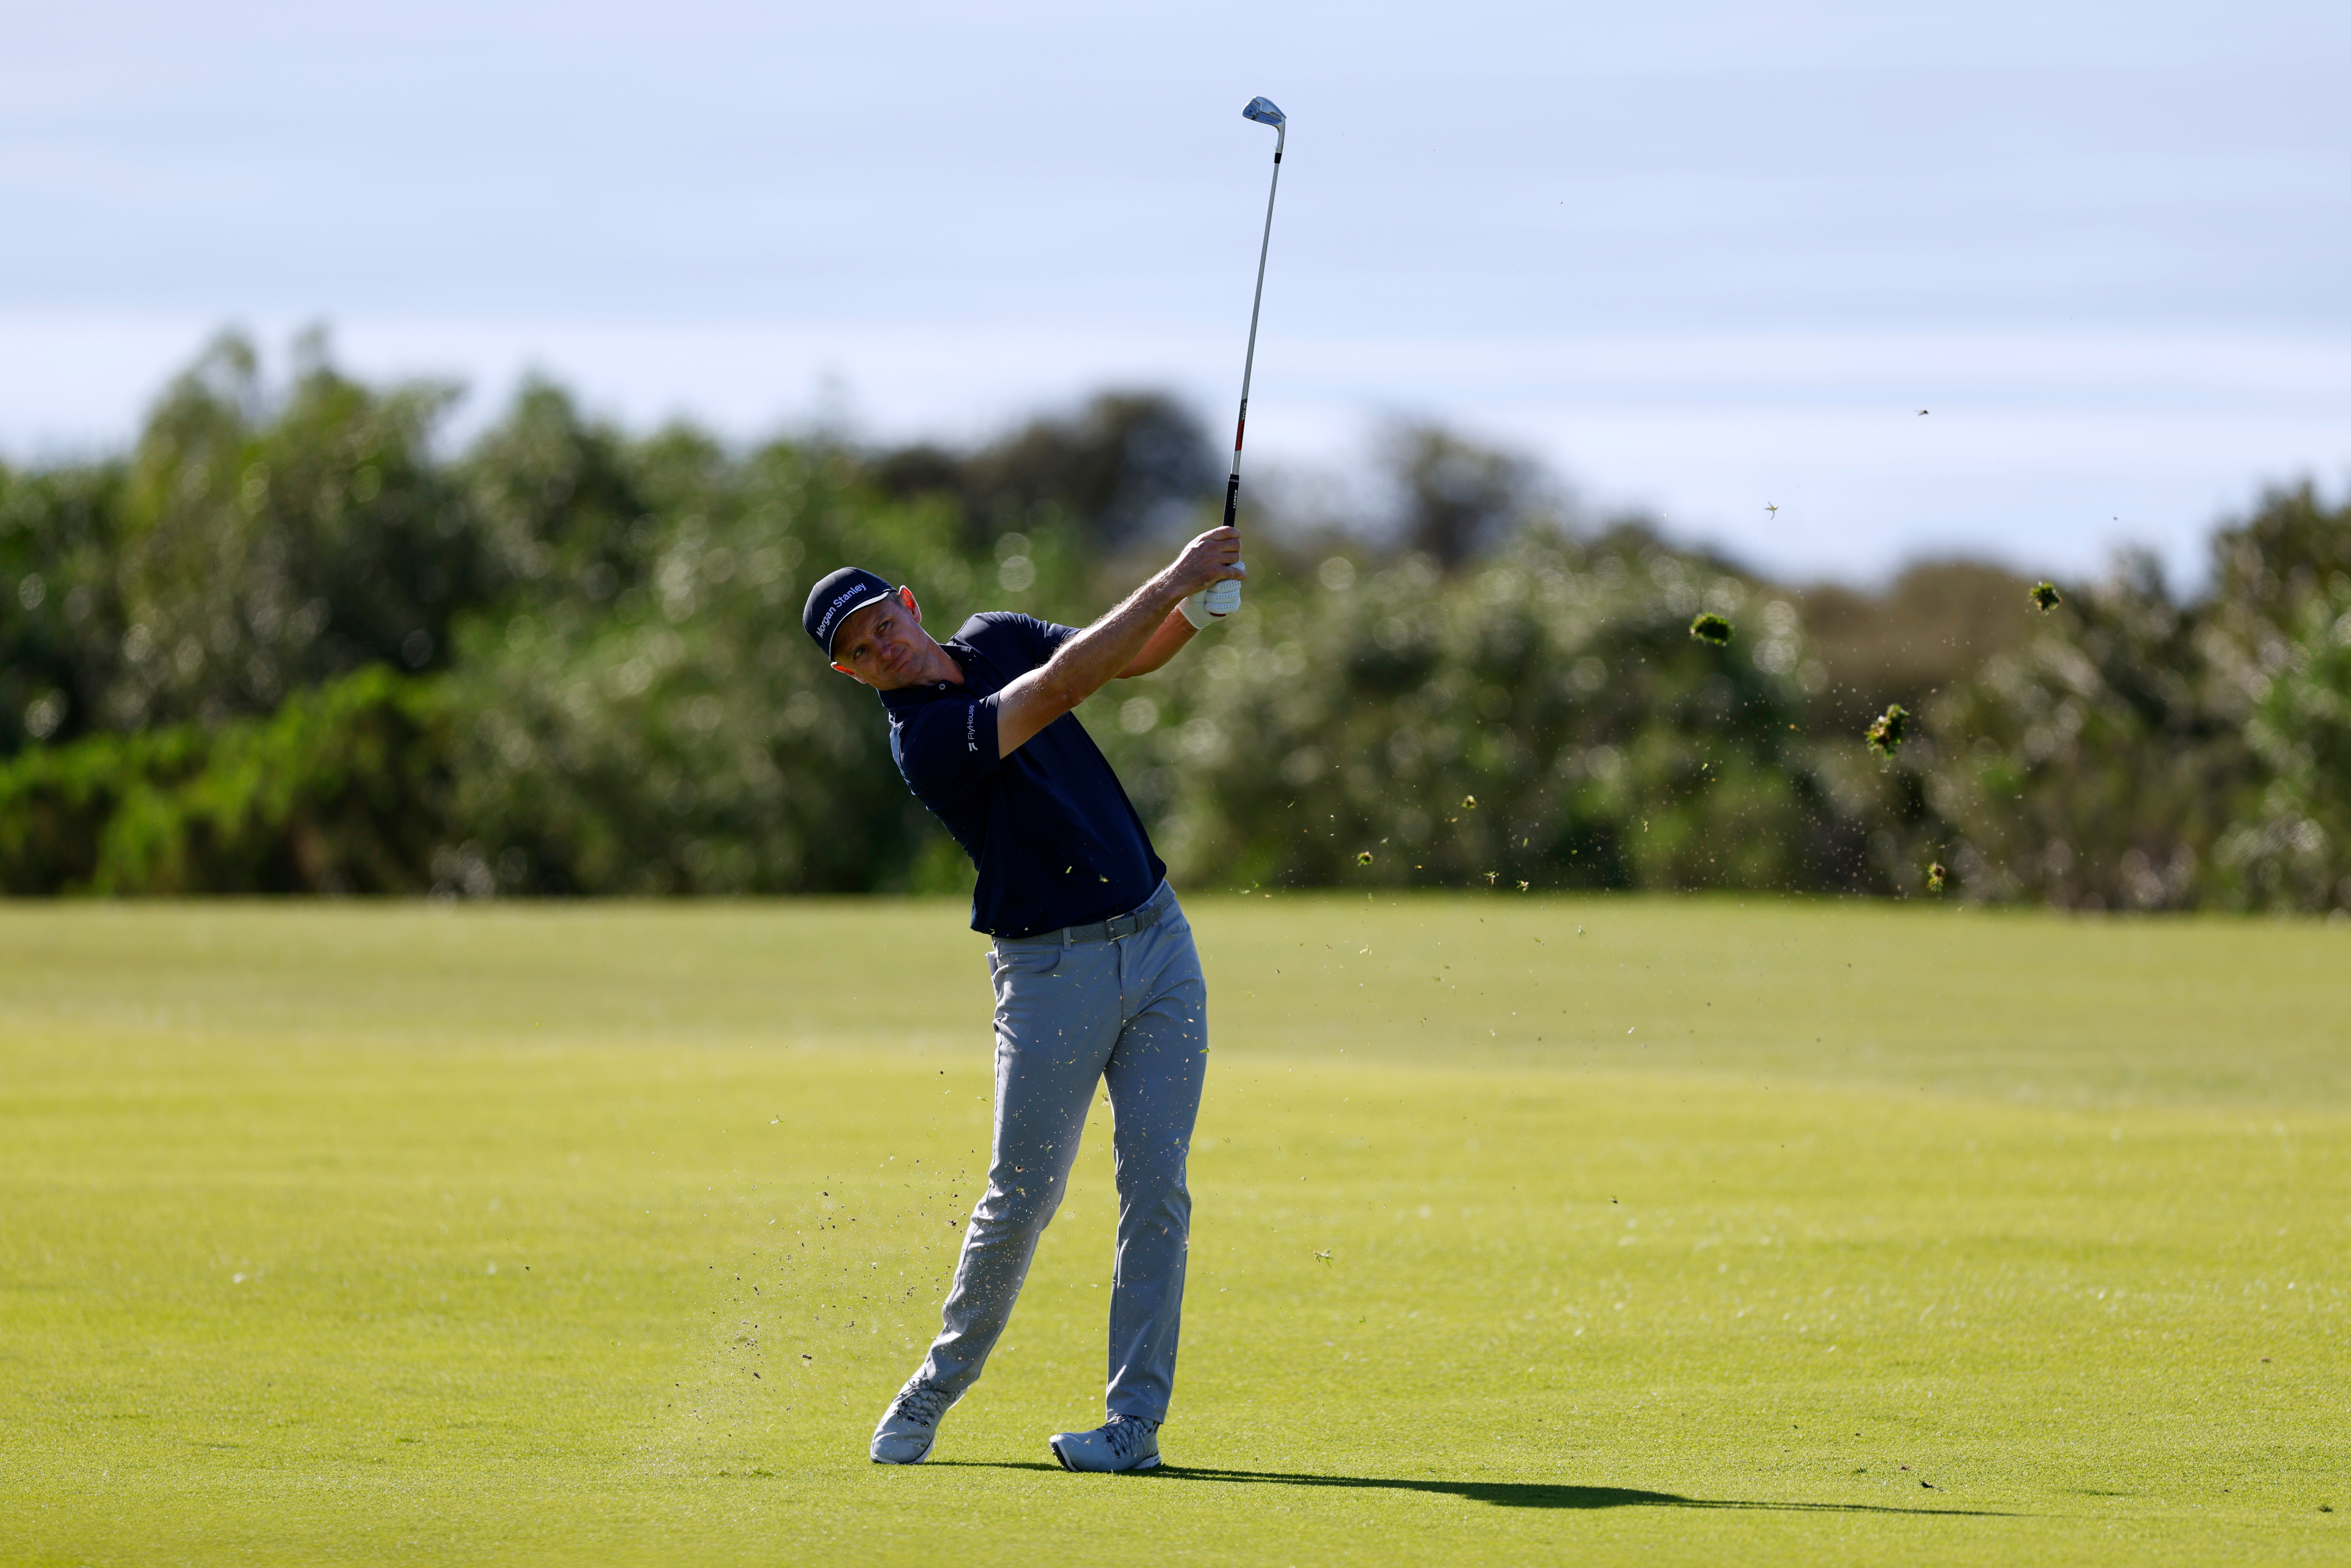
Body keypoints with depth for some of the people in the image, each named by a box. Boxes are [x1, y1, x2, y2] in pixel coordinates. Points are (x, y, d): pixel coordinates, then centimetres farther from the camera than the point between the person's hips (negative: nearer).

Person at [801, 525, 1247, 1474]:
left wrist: (1197, 610, -10)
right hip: (1049, 968, -5)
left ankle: (1135, 1422, -2)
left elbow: (1134, 656, 13)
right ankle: (941, 1384, 19)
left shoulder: (996, 642, 7)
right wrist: (1173, 580, -28)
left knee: (1155, 1186, -3)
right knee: (1022, 1198, -3)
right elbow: (1064, 686, -28)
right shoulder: (923, 742, -18)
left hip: (1156, 940, 5)